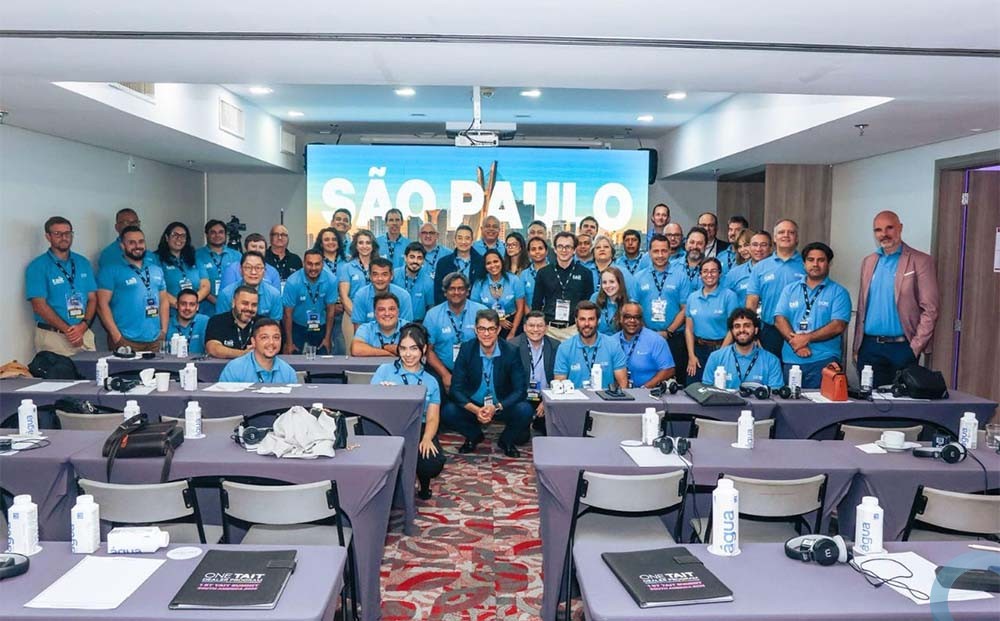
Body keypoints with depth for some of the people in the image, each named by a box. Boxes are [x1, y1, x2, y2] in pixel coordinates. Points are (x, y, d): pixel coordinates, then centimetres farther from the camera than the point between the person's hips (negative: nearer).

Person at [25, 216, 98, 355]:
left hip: (84, 333, 4)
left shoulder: (83, 263, 11)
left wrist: (83, 326, -10)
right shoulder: (37, 267, -2)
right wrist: (68, 330, -15)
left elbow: (92, 298, 7)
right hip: (52, 336, -4)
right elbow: (39, 306, -9)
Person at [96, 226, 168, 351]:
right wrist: (116, 336, -13)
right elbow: (102, 304, -7)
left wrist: (164, 331, 6)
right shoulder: (111, 270, -1)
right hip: (126, 341, -4)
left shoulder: (156, 270, 14)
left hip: (154, 341, 5)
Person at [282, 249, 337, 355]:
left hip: (320, 327, 2)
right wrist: (289, 343, -11)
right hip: (297, 326, -2)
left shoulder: (331, 281, -18)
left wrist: (328, 338, -3)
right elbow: (288, 313, -15)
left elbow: (330, 310, -7)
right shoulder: (292, 282, -23)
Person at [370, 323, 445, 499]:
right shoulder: (384, 370, 11)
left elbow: (432, 418, 6)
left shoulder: (430, 382, 17)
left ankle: (423, 482, 12)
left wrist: (426, 439, -15)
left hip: (419, 430, 2)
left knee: (434, 463, -26)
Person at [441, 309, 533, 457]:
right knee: (447, 412, -25)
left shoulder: (511, 352, -13)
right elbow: (456, 388, -11)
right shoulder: (466, 349, -10)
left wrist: (496, 407, -30)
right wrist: (475, 410, -29)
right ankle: (474, 436, 9)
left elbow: (520, 390, -14)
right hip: (473, 405, 1)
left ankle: (506, 440, 5)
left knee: (525, 411, -29)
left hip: (503, 406, -1)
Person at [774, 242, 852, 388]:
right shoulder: (790, 289, 14)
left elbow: (838, 326, -7)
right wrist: (796, 343, -13)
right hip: (791, 360, 3)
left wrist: (807, 338, -13)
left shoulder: (838, 292, 5)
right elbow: (780, 319, 3)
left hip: (824, 361, -3)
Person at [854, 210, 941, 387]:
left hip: (901, 347, -4)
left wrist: (916, 347, -11)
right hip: (869, 347, 4)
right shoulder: (868, 262, 12)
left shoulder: (920, 261, -2)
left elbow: (930, 310, -5)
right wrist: (857, 347, 9)